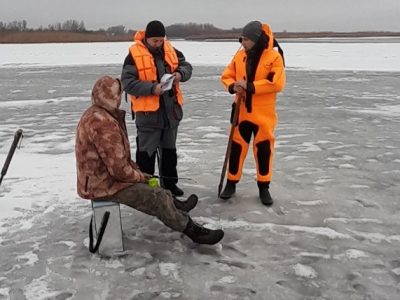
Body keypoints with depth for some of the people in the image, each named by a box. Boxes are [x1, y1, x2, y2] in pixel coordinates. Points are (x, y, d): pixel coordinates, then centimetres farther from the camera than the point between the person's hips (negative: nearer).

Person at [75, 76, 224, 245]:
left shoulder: (94, 115, 6)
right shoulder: (104, 124, -28)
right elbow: (119, 169, -28)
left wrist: (137, 172, 7)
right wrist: (140, 177, -9)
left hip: (100, 177, 11)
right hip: (105, 184, -10)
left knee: (151, 187, 24)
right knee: (158, 198, -5)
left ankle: (176, 206, 43)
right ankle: (193, 230, 8)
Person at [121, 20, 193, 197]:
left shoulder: (170, 50, 5)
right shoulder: (134, 54, -12)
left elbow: (186, 66, 13)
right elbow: (127, 83, -16)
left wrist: (180, 73, -11)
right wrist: (151, 88, -26)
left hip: (171, 109, 6)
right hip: (147, 112, -6)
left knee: (169, 149, 17)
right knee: (146, 151, 2)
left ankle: (169, 182, 31)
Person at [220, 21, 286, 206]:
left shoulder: (274, 57, -10)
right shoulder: (239, 55, 4)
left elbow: (276, 83, -19)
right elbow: (226, 76, 9)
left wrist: (249, 86, -23)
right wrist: (233, 86, -14)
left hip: (263, 114, -3)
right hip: (241, 111, 3)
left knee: (263, 149, 6)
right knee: (236, 147, 8)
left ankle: (264, 187, 20)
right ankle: (231, 183, 22)